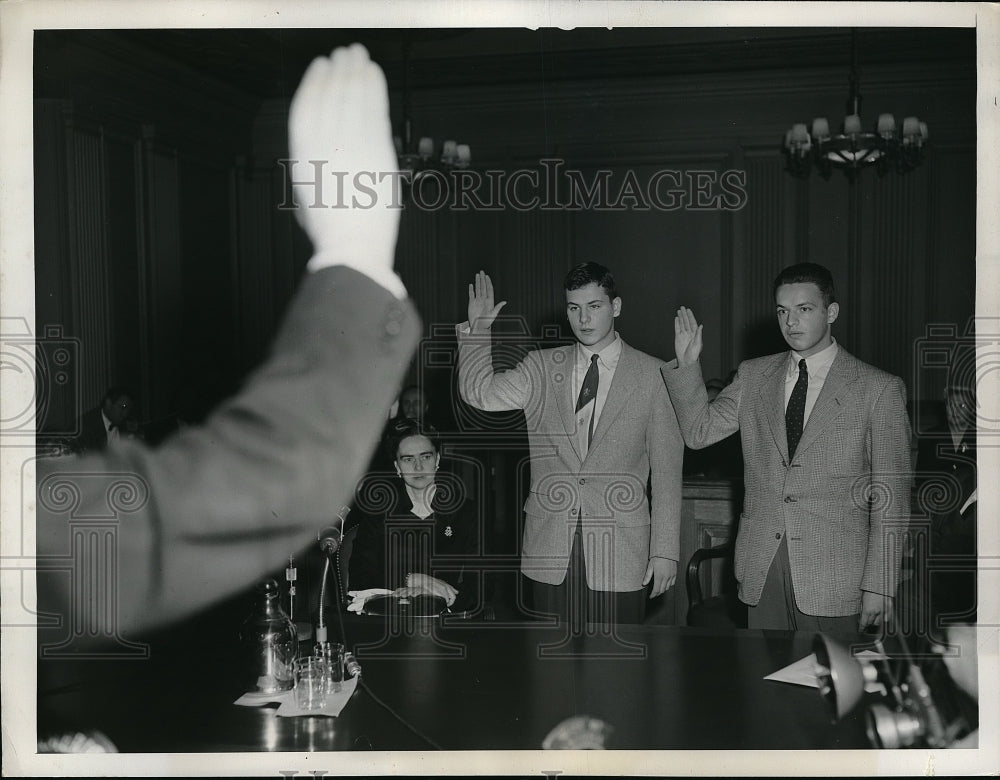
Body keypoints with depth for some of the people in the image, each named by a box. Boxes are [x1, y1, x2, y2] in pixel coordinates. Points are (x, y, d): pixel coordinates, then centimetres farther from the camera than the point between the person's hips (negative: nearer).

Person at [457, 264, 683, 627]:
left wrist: (665, 551, -2)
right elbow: (479, 393, -1)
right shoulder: (541, 367, 10)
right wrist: (477, 330, -8)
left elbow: (667, 469, 1)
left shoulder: (653, 375, 2)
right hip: (550, 548, 2)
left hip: (620, 555, -2)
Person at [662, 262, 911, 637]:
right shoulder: (753, 375, 11)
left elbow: (891, 498, -4)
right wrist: (687, 365, -4)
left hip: (833, 577, -3)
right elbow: (698, 430, 8)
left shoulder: (879, 388, -3)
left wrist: (878, 587, -7)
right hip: (761, 569, 3)